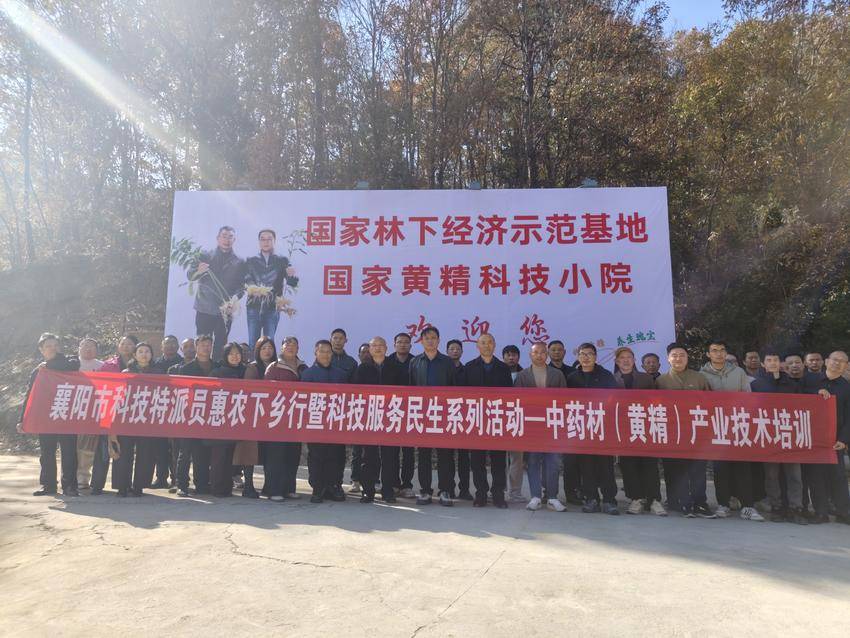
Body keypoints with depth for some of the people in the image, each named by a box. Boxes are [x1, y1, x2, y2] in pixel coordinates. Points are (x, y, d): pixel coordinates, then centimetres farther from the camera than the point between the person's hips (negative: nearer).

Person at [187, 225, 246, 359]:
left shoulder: (239, 263, 8)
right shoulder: (205, 256, 9)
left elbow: (241, 286, 2)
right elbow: (190, 275, 5)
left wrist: (233, 300, -17)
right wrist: (198, 271, -18)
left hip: (225, 310, 0)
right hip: (204, 308, 0)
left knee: (220, 345, 0)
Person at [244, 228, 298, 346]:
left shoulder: (282, 261, 8)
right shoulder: (251, 261, 11)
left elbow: (292, 283, -1)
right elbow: (246, 280, -1)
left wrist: (291, 276, -24)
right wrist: (251, 287, -24)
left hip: (273, 307, -1)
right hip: (254, 307, 1)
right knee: (253, 342, 1)